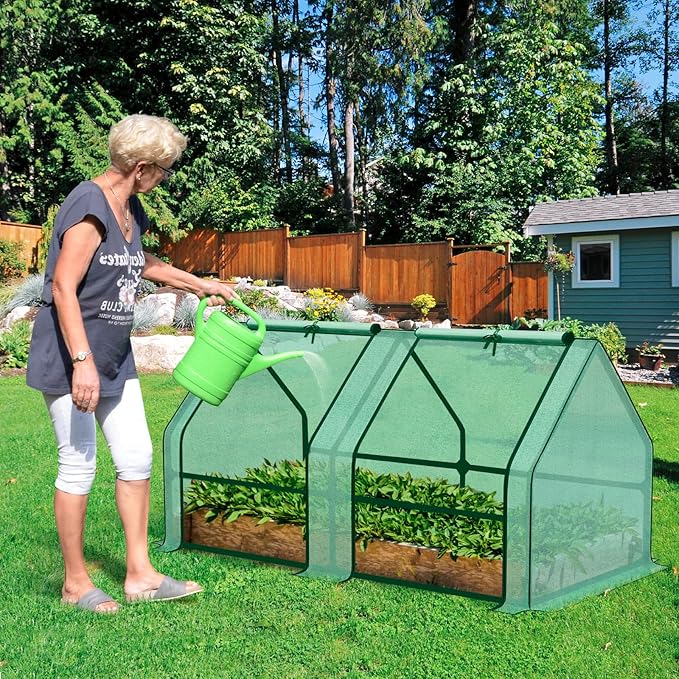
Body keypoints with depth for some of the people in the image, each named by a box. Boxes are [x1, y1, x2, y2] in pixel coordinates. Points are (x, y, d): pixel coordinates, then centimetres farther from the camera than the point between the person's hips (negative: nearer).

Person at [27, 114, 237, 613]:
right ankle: (75, 583, 18)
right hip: (72, 357, -9)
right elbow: (63, 288, -24)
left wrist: (199, 284, 34)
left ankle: (140, 575, 20)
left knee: (136, 457, 9)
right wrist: (82, 362, -28)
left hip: (114, 357, 9)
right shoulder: (89, 206, -18)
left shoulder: (130, 208, 10)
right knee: (79, 465, 1)